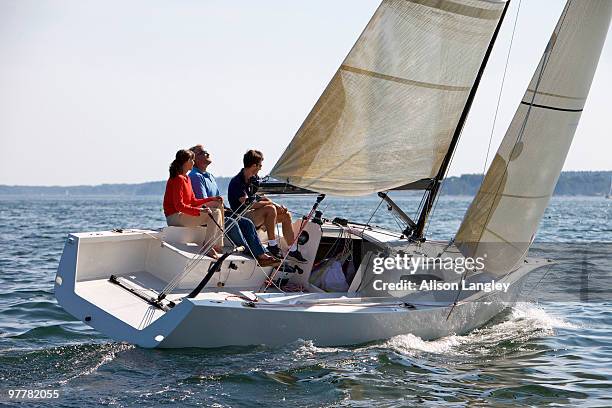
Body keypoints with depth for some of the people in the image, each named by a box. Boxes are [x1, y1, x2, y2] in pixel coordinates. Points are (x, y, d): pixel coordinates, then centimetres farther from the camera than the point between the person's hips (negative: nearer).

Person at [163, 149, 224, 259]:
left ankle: (218, 246, 1)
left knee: (217, 211, 7)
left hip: (183, 214, 10)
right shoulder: (178, 179, -14)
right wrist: (199, 211, -27)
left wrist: (211, 199, 6)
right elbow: (179, 205, -21)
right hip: (175, 216, -10)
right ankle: (207, 247, -16)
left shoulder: (186, 179, 18)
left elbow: (193, 202, 17)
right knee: (214, 214, -18)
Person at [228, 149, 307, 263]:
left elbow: (260, 197, 18)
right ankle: (272, 245, -22)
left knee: (286, 215, -1)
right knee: (270, 209, -31)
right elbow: (248, 203, -25)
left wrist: (277, 205, 0)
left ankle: (293, 251, 3)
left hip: (254, 213, 9)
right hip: (242, 217, -9)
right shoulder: (236, 182, -16)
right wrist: (272, 203, -17)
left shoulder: (253, 179, 12)